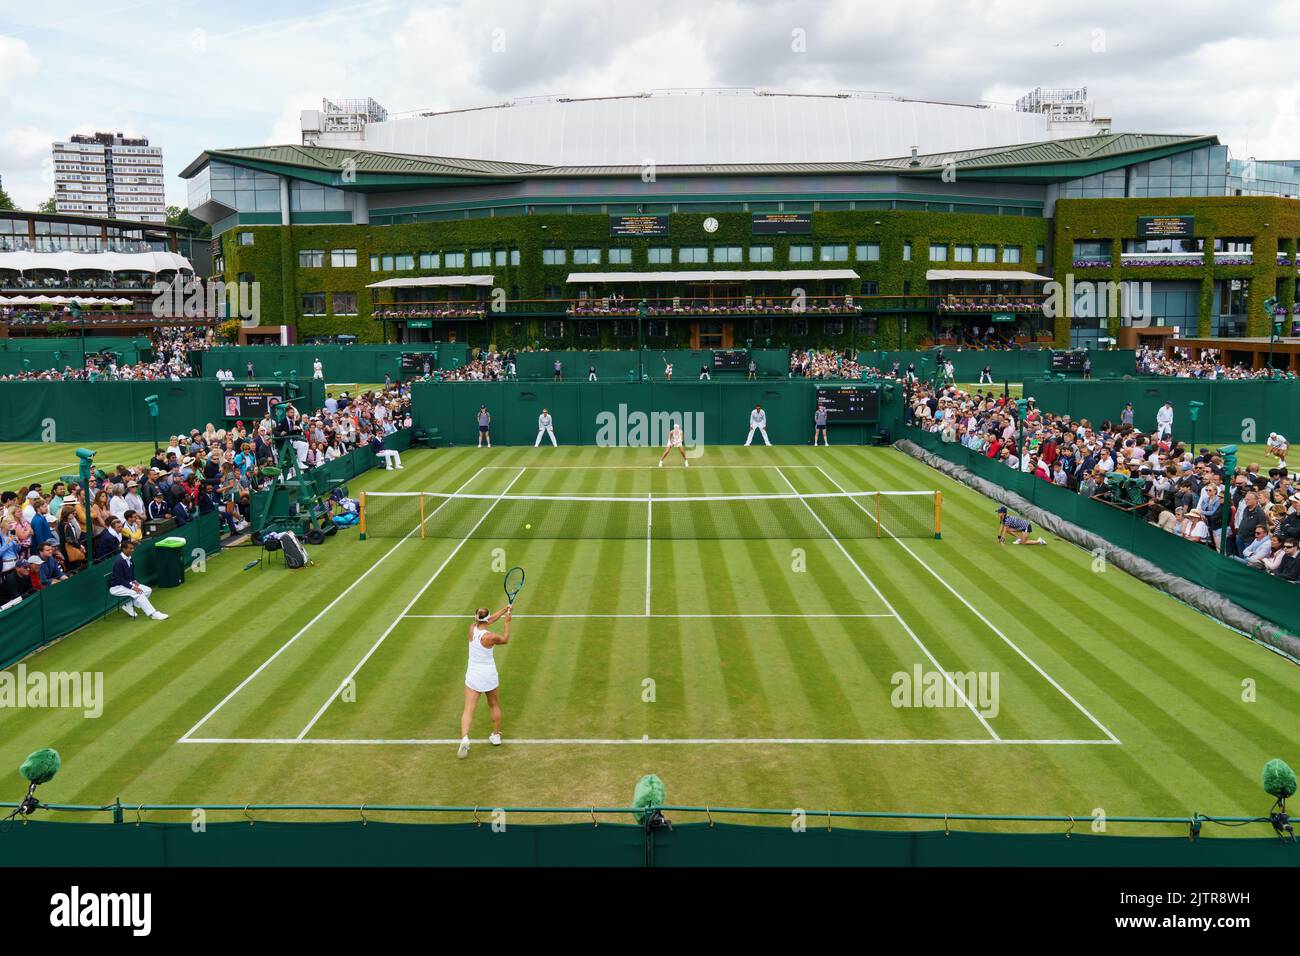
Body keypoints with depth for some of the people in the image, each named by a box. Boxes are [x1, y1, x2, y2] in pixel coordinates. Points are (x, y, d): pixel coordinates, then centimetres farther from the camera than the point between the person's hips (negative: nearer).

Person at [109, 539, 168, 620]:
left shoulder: (130, 559, 3)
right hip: (116, 587, -9)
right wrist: (132, 587, -27)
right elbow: (119, 580, -24)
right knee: (138, 592, -26)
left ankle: (129, 607, 2)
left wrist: (134, 580, -2)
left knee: (148, 590, -4)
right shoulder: (119, 561, -22)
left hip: (127, 583, 9)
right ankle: (153, 614, -24)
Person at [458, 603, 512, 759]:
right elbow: (505, 639, 2)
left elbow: (488, 621, 11)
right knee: (494, 705, 23)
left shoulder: (472, 629, -7)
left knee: (468, 709, -4)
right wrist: (507, 622, 11)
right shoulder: (490, 637, -19)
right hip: (489, 675, -2)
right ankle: (496, 736, 33)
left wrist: (504, 610, 17)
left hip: (473, 675, 2)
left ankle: (464, 738, -24)